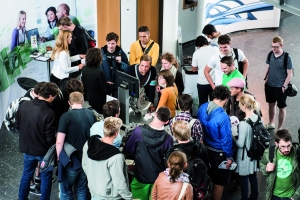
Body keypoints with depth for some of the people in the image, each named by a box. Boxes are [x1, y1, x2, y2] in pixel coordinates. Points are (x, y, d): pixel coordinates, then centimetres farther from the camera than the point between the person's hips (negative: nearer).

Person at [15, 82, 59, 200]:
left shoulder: (24, 105, -12)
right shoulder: (49, 113, -28)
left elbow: (17, 125, 2)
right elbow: (50, 138, -22)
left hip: (27, 148, 5)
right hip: (44, 150, -5)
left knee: (27, 174, 25)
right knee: (46, 177, 16)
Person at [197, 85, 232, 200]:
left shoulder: (202, 108, -11)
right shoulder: (223, 117, -31)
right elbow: (226, 139, -23)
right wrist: (229, 156, -10)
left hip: (204, 149, 7)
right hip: (218, 153, -7)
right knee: (219, 181, 14)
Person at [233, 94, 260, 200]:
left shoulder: (243, 123, -29)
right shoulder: (258, 118, -9)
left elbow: (240, 144, -22)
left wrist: (232, 137, -6)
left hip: (245, 156, -7)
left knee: (243, 178, 13)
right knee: (253, 176, 24)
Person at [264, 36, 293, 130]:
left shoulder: (287, 58, -18)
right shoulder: (270, 55, -4)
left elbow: (290, 74, -13)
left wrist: (284, 86, -14)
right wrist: (266, 79, 5)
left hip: (280, 88, -5)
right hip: (269, 85, 5)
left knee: (281, 108, 9)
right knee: (271, 104, 22)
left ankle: (279, 129, 20)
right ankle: (271, 123, 42)